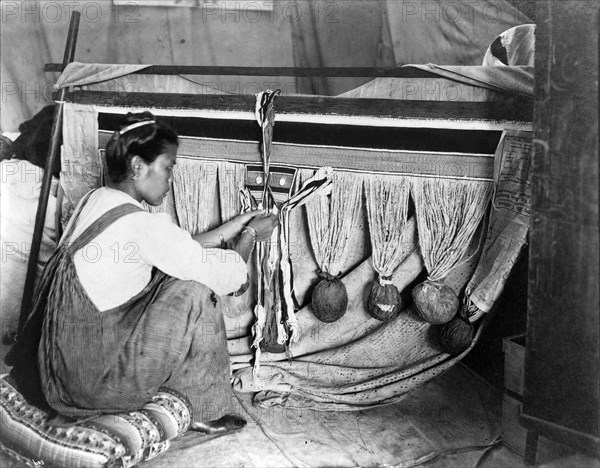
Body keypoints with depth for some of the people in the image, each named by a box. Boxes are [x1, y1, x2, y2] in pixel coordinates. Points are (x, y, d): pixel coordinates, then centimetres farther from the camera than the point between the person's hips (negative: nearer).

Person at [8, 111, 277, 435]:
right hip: (93, 378, -9)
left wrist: (232, 227, 14)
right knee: (195, 293, -7)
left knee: (168, 278, 14)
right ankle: (204, 412, 8)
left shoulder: (95, 199, 5)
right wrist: (251, 235, 4)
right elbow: (230, 277, -15)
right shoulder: (142, 224, -22)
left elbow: (178, 249, 14)